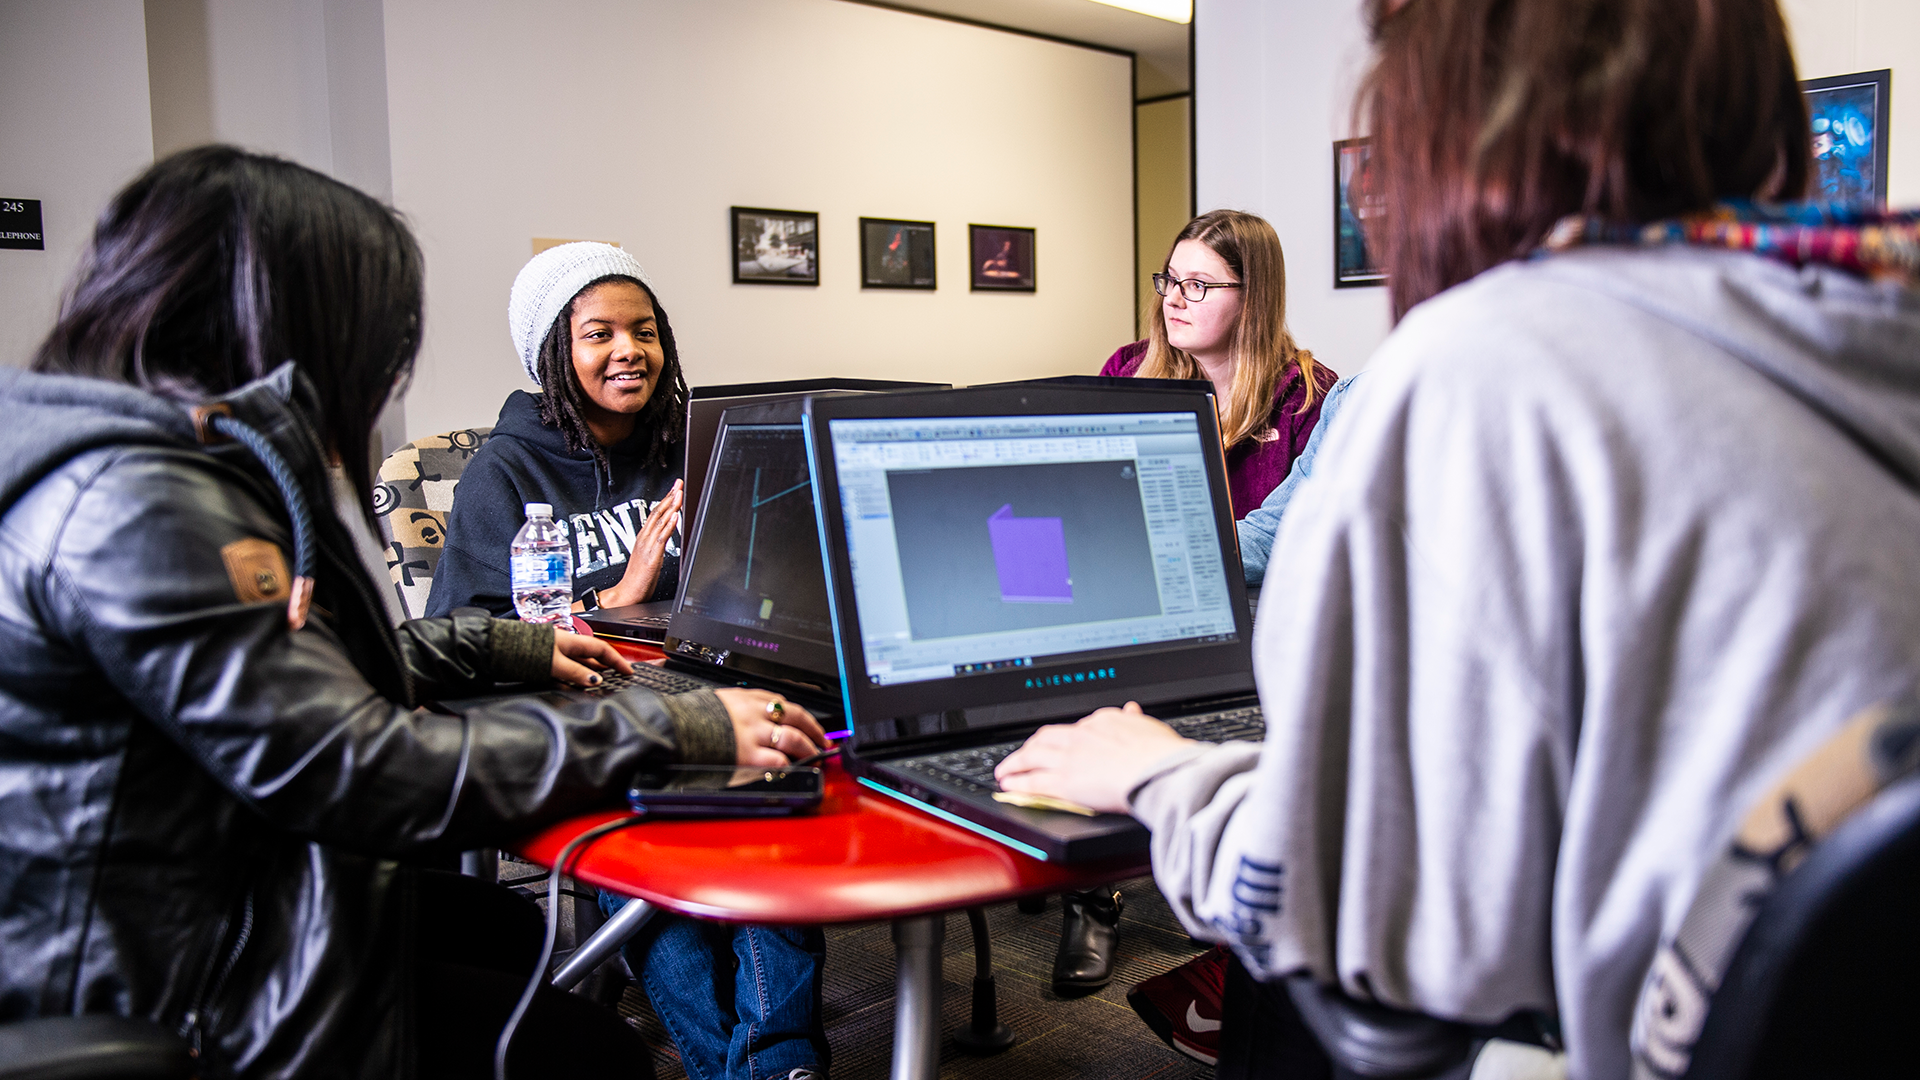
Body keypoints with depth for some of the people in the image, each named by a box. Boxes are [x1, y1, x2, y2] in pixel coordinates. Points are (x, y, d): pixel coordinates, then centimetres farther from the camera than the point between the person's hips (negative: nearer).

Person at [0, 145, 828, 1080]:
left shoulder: (183, 461, 6)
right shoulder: (136, 503, -27)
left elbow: (303, 663, 19)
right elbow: (364, 774, -29)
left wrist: (505, 647, 20)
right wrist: (673, 729, -25)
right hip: (163, 999, -10)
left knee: (502, 925, 23)